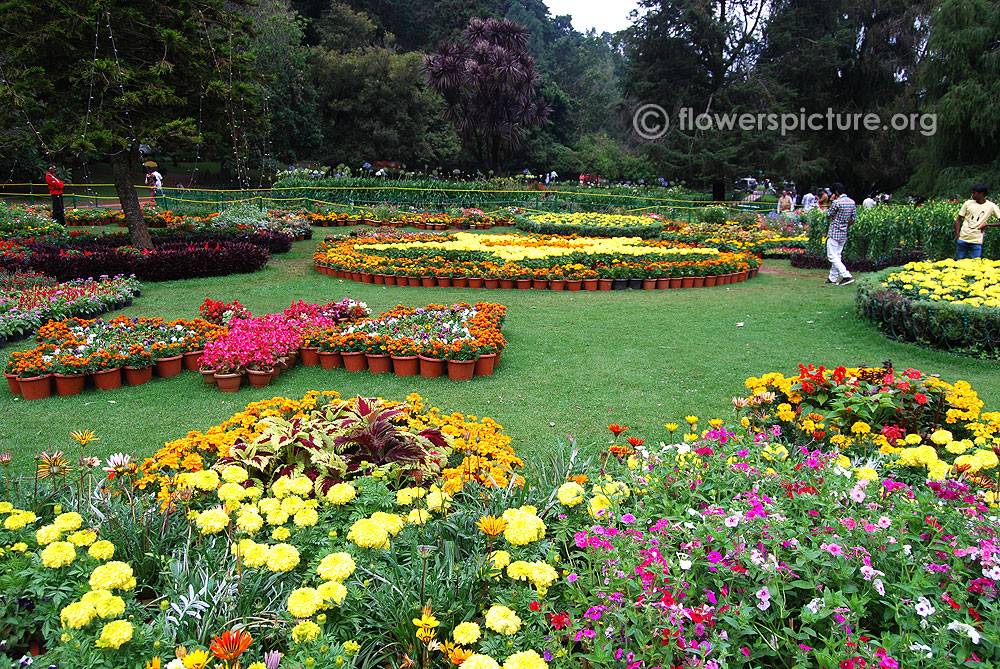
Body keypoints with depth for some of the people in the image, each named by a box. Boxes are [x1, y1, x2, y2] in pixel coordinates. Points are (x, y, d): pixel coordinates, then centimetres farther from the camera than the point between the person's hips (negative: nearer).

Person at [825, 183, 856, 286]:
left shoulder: (836, 202, -17)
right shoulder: (852, 202, 5)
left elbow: (828, 216, -5)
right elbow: (853, 219, 7)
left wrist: (831, 203, 2)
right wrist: (846, 226, 18)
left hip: (834, 233, -8)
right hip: (844, 233, 8)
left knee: (832, 256, -5)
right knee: (837, 256, 14)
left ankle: (847, 276, -14)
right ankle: (833, 278, 19)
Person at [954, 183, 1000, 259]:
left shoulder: (991, 206, -2)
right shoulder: (968, 203, 3)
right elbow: (958, 219, 8)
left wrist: (988, 225, -13)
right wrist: (957, 233, -4)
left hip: (977, 241, -2)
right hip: (963, 239, 2)